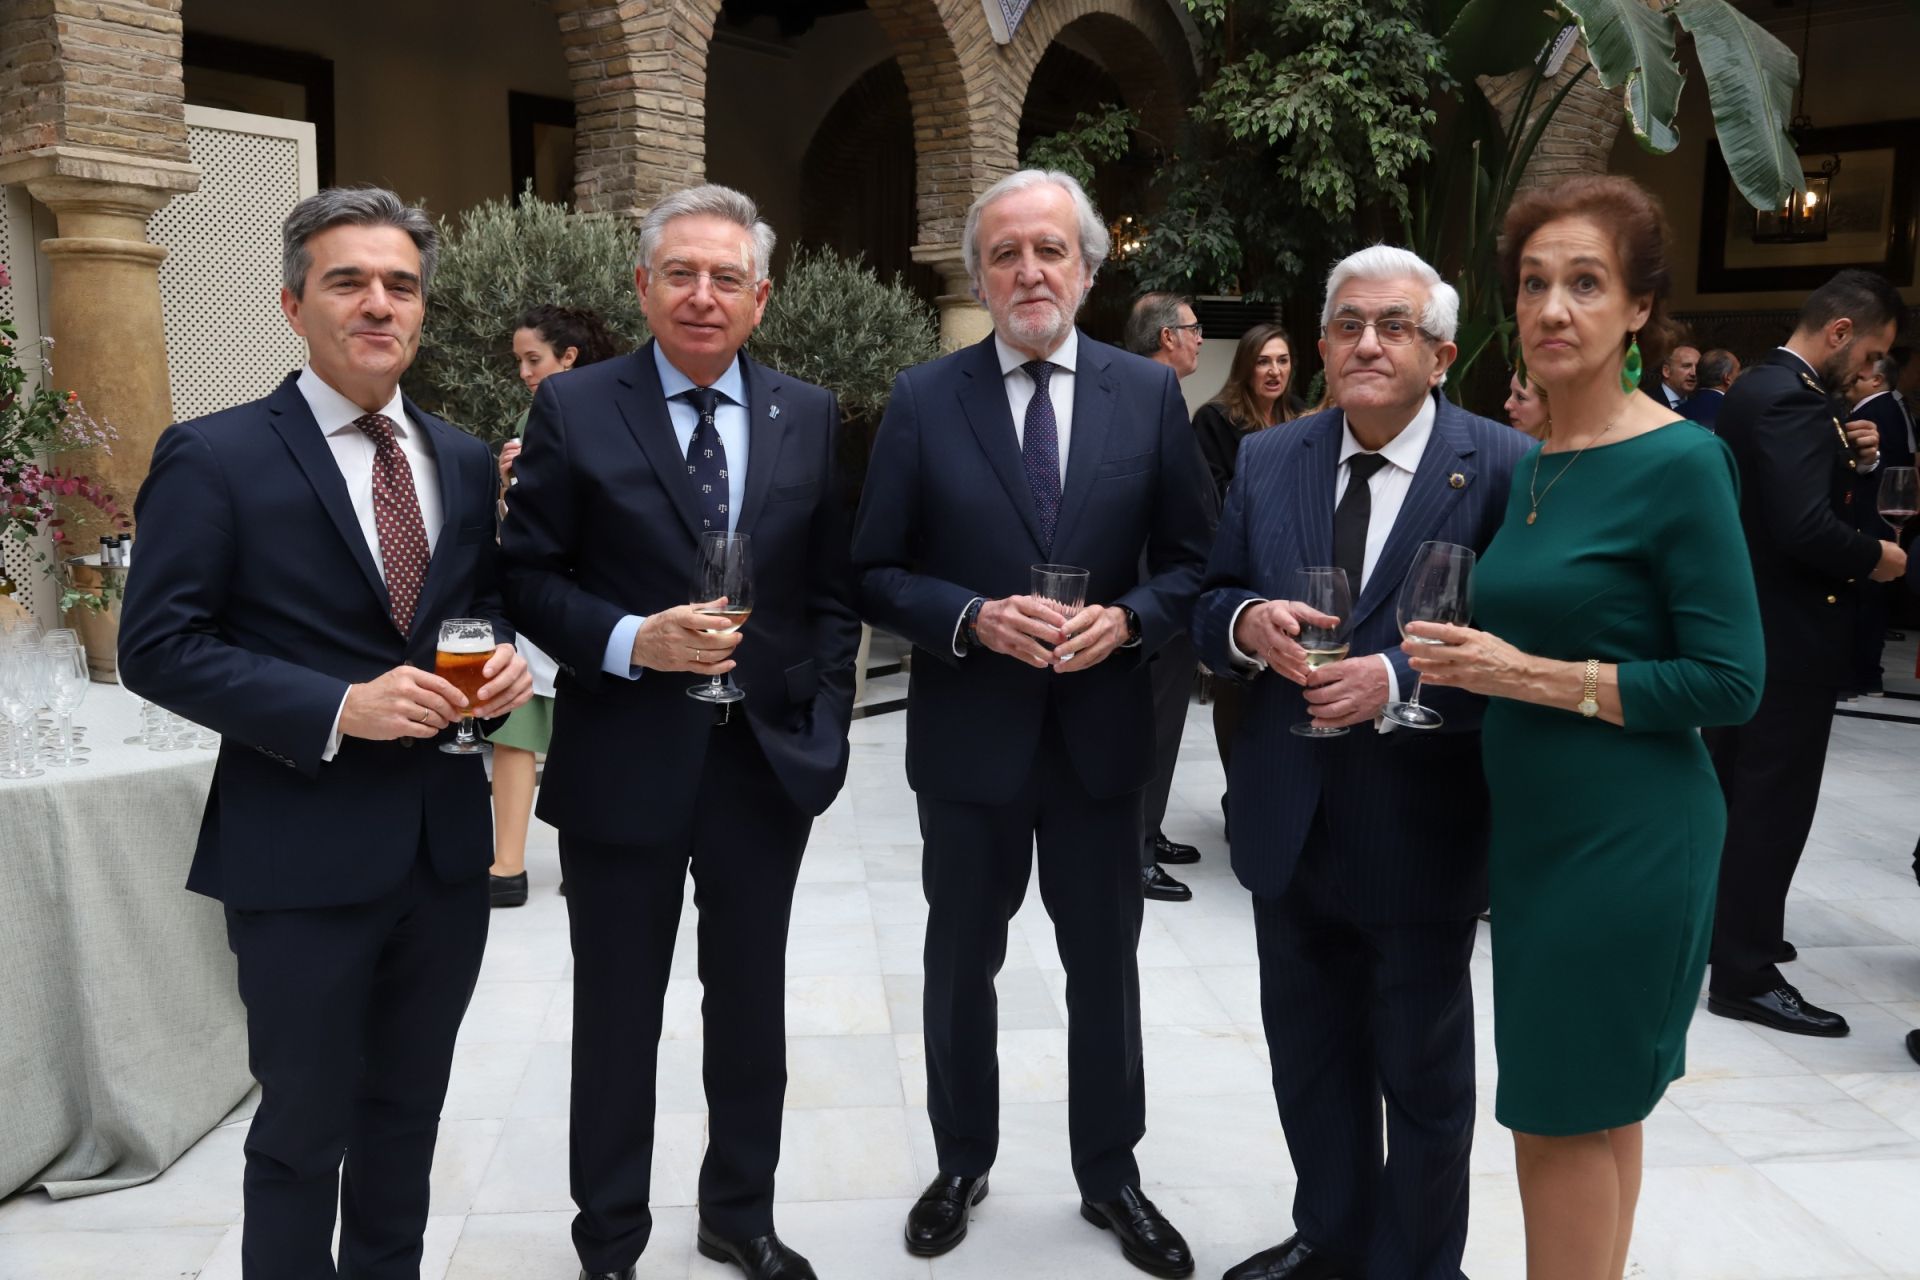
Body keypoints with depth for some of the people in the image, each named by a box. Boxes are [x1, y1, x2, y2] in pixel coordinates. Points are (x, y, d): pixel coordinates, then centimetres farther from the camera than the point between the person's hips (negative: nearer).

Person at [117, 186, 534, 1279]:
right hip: (304, 857, -5)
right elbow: (158, 648, -11)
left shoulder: (465, 461, 8)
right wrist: (337, 709, -22)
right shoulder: (214, 458, -8)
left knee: (409, 1109, 20)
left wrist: (505, 659, -6)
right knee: (306, 1127, 9)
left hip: (448, 846, 5)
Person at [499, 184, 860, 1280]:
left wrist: (824, 731, 1)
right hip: (623, 766, -2)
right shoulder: (574, 409, -4)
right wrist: (628, 641, -20)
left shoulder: (810, 417, 4)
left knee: (751, 1006, 16)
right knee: (618, 1016, 12)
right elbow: (528, 574, -4)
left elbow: (833, 592, 6)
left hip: (770, 764, 3)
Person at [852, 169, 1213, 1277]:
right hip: (969, 733, 0)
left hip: (1102, 730, 1)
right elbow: (878, 574, -4)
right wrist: (974, 618, -19)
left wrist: (1127, 618, -16)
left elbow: (1191, 559, 3)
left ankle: (1111, 1173, 35)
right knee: (962, 961, 16)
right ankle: (963, 1162, 38)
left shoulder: (1151, 393, -1)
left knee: (1106, 965, 14)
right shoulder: (925, 399, -4)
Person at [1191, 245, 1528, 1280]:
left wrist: (1397, 679, -28)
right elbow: (1209, 607, 6)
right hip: (1289, 824, 5)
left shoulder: (1502, 467, -11)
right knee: (1307, 1051, 21)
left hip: (1421, 830, -4)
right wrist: (1248, 623, -16)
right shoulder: (1266, 461, 4)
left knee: (1423, 1070, 14)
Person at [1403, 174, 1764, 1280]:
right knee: (1596, 1112, 19)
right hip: (1539, 828, 7)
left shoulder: (1681, 461, -14)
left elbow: (1729, 684, -15)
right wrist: (1466, 662, 2)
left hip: (1629, 842, -7)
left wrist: (1535, 677, -19)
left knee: (1570, 1117, 4)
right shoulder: (1533, 465, 8)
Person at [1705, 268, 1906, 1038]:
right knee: (1773, 803, -3)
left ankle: (1721, 925, 33)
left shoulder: (1759, 388, 12)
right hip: (1787, 633, -10)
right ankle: (1745, 975, 4)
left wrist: (1850, 458, 4)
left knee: (1734, 790, 19)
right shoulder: (1791, 400, -20)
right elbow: (1806, 528, -29)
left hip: (1746, 624, 10)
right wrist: (1874, 557, -13)